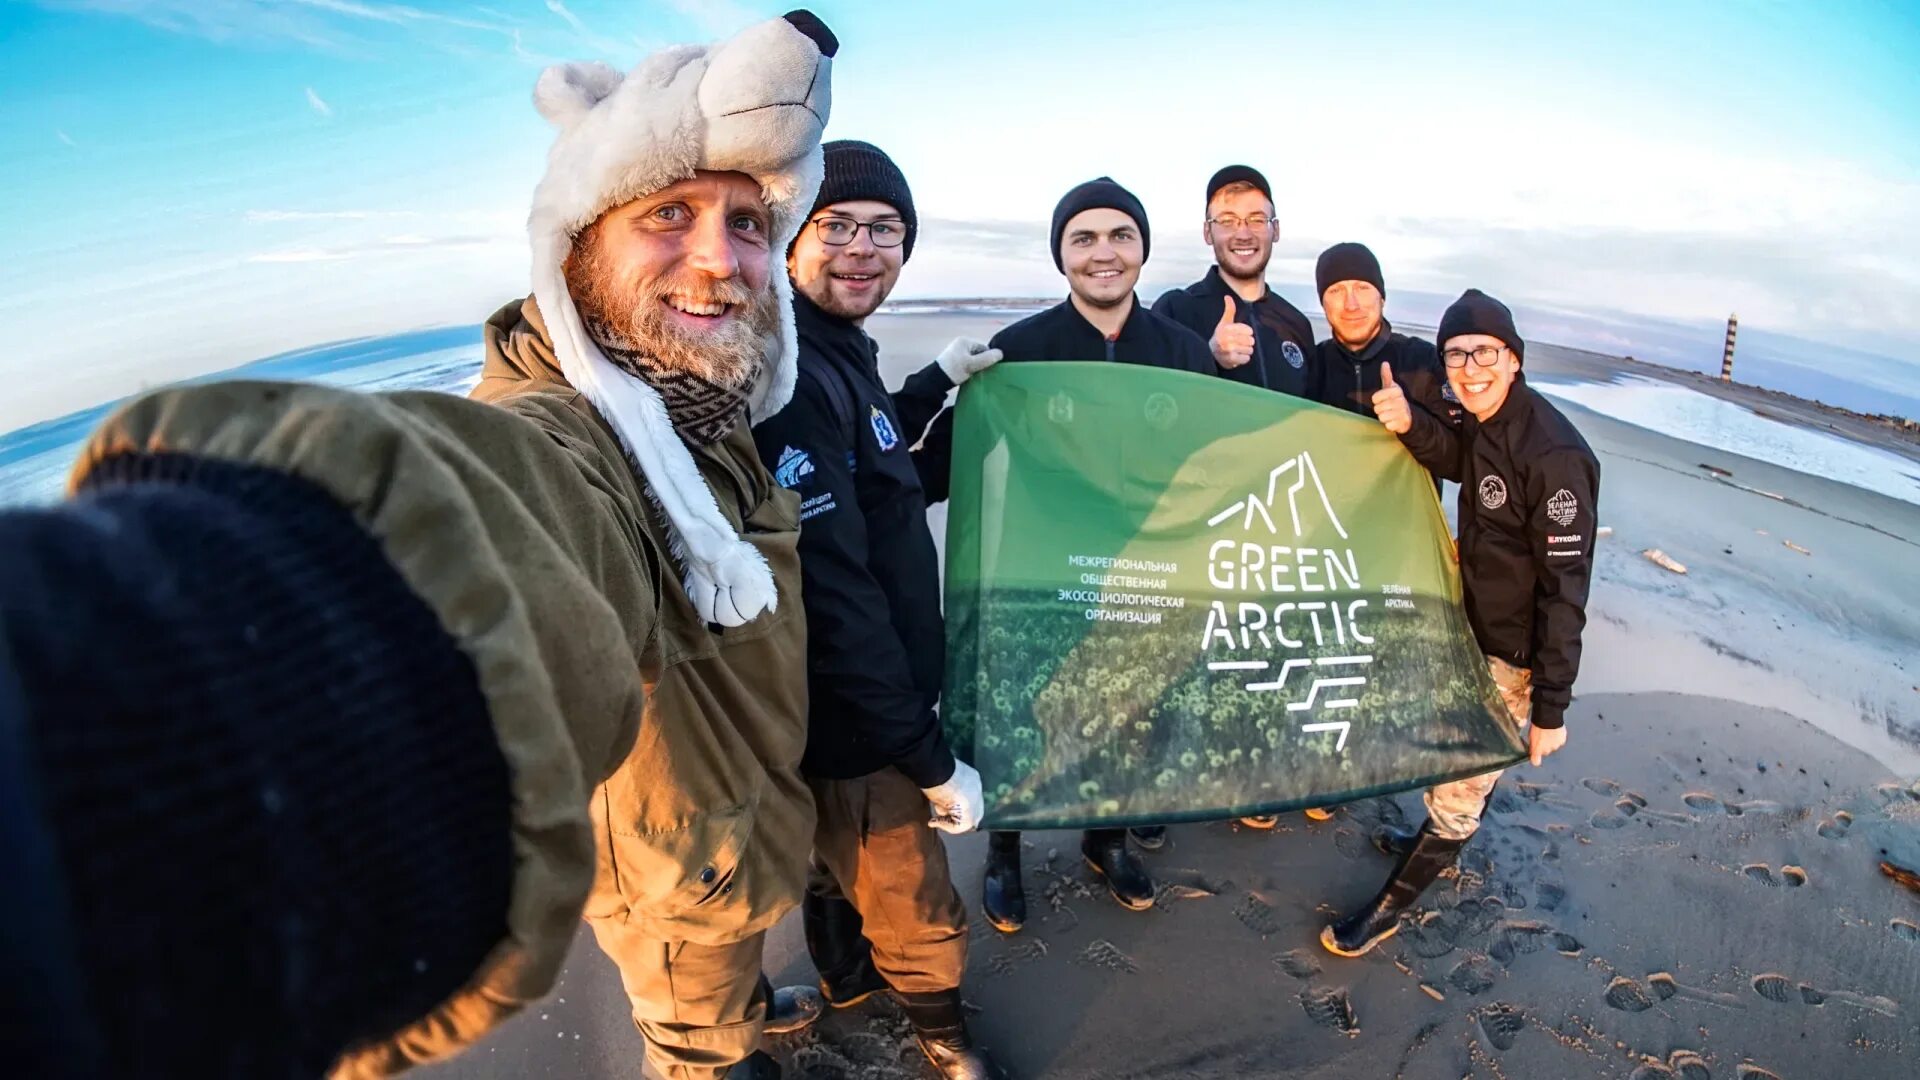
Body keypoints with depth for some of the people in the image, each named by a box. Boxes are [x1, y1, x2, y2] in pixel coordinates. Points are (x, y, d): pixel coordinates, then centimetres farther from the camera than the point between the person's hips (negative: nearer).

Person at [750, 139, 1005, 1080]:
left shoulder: (836, 354, 4)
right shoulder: (786, 375, -28)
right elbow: (832, 594, -31)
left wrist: (937, 381, 20)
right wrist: (931, 758, -25)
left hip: (844, 704, 10)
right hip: (853, 725, -10)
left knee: (840, 857, 32)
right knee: (913, 906, 13)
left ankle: (846, 977, 58)